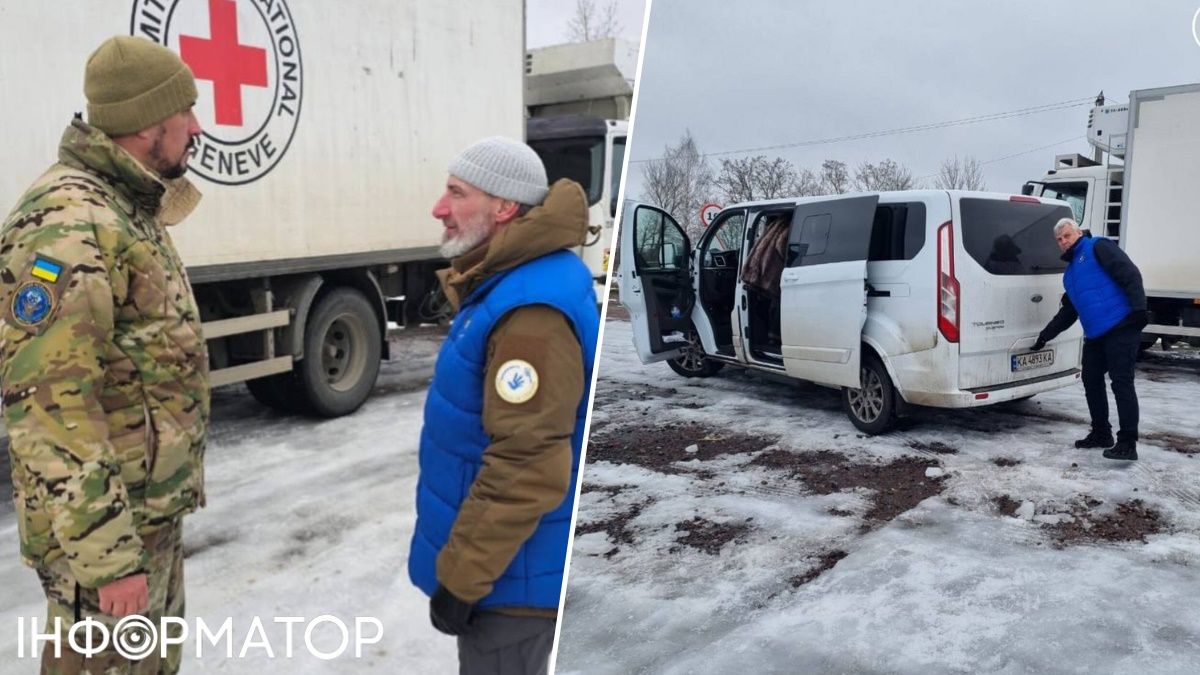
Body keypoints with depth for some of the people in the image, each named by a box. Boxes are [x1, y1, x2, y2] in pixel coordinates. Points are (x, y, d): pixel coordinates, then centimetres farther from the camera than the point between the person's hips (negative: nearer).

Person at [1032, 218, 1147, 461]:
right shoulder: (1070, 273, 24)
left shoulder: (1098, 247, -2)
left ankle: (1128, 443, -7)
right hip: (1095, 335, 9)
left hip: (1121, 326, -9)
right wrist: (1045, 336, 28)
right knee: (1091, 381, 12)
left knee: (1121, 382, -9)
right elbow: (1067, 313, 29)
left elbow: (1130, 274, -14)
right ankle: (1101, 433, 25)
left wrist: (1139, 308, -25)